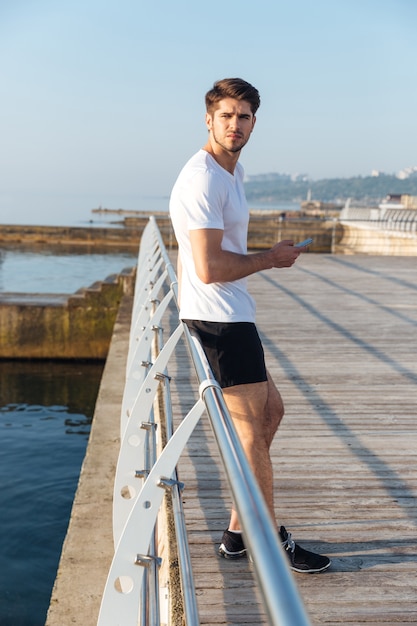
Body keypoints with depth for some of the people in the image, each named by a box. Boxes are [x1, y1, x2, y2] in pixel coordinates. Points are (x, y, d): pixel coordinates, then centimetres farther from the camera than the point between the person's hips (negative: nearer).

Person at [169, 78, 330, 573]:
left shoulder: (231, 171, 15)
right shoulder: (203, 180, -18)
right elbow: (210, 268, -25)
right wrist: (272, 258, -12)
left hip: (231, 317, 11)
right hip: (220, 321, -11)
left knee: (270, 410, 17)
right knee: (251, 430, -2)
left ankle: (239, 531, 24)